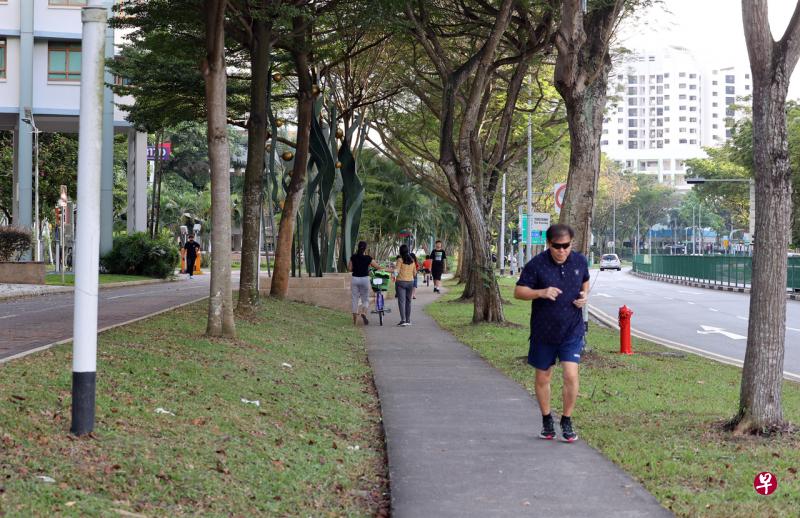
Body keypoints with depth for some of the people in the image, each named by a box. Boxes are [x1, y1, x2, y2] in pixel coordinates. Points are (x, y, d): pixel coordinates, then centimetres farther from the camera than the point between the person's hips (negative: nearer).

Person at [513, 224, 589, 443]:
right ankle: (547, 420, 30)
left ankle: (567, 421, 7)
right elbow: (518, 292, -8)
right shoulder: (536, 265, -11)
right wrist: (541, 292, -25)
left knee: (571, 375, -11)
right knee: (543, 378, 11)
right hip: (543, 332, -1)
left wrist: (585, 296, -2)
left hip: (572, 330, 1)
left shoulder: (580, 261, 0)